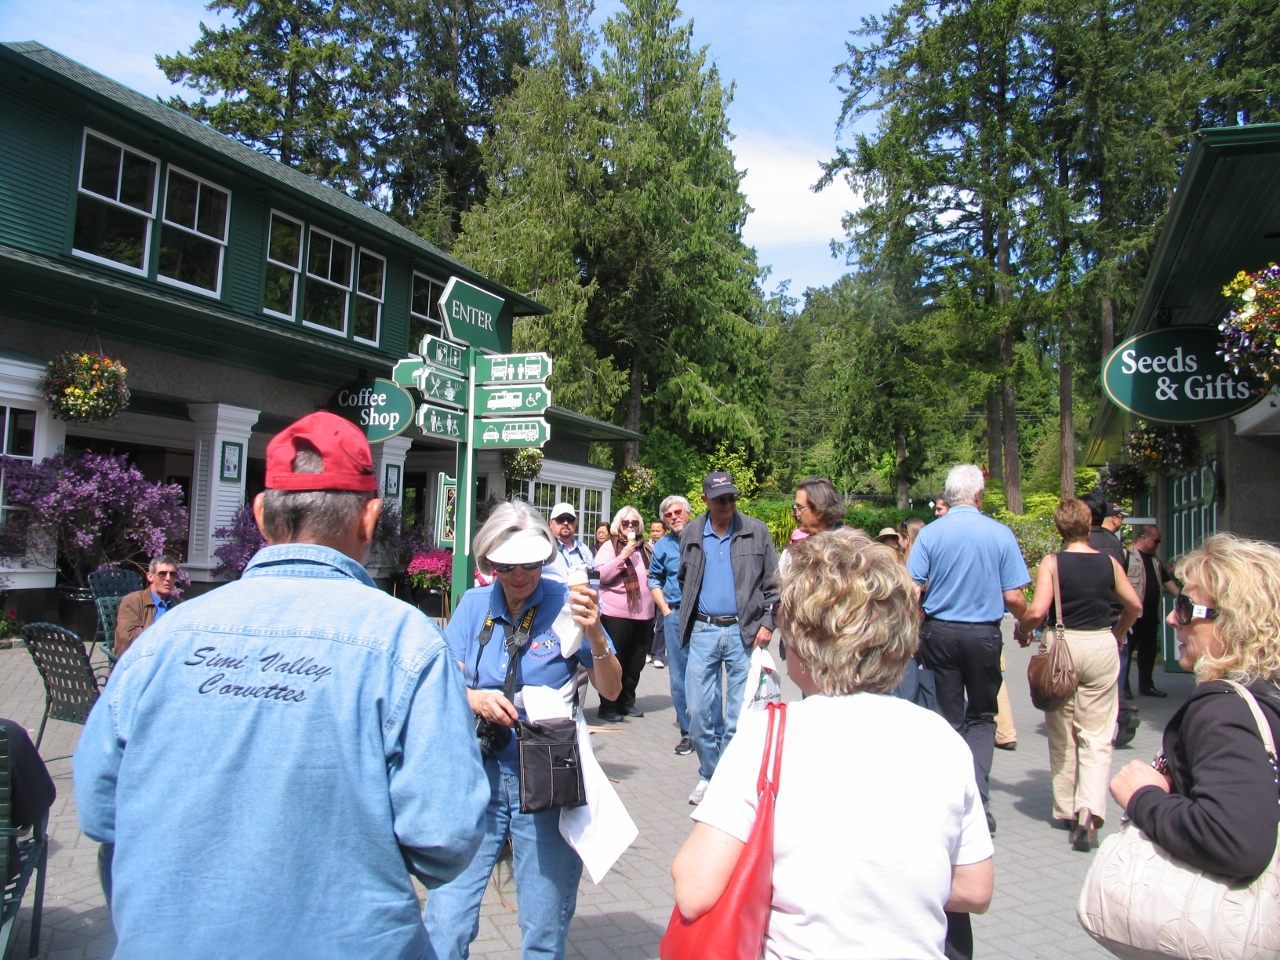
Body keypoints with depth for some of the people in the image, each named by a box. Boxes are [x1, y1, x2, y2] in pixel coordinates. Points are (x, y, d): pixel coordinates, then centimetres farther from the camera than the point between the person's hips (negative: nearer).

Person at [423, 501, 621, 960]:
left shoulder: (564, 604, -6)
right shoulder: (474, 604, 2)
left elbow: (611, 690, -9)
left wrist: (595, 637, -27)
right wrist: (474, 699, -20)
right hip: (478, 773, 2)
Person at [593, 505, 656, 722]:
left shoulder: (647, 548, 12)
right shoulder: (609, 547, -1)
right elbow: (600, 574, -13)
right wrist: (623, 556, -17)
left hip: (643, 613, 5)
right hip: (616, 614, -5)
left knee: (636, 663, 11)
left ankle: (627, 702, 26)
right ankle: (608, 706, 10)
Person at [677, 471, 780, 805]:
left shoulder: (756, 531, 1)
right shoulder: (691, 534, 8)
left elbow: (773, 583, 4)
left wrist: (767, 623, -5)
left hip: (744, 631, -2)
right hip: (703, 631, 2)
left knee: (740, 712, 2)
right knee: (698, 708, 2)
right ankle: (709, 775, 20)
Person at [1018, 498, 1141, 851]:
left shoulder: (1052, 562, -9)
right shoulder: (1108, 562, 1)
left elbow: (1037, 611, -17)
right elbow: (1134, 605, 13)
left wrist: (1023, 631, 3)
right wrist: (1118, 633, 30)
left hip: (1062, 646, -2)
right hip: (1102, 647, 2)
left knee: (1062, 736, 13)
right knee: (1097, 738, 4)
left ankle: (1066, 810, 23)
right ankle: (1089, 811, -13)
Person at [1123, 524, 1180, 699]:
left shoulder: (1155, 560, 18)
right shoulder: (1128, 556, -10)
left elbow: (1167, 581, 25)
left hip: (1151, 613, 9)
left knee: (1149, 651, 14)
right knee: (1126, 651, -2)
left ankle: (1146, 685, 23)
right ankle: (1123, 687, 4)